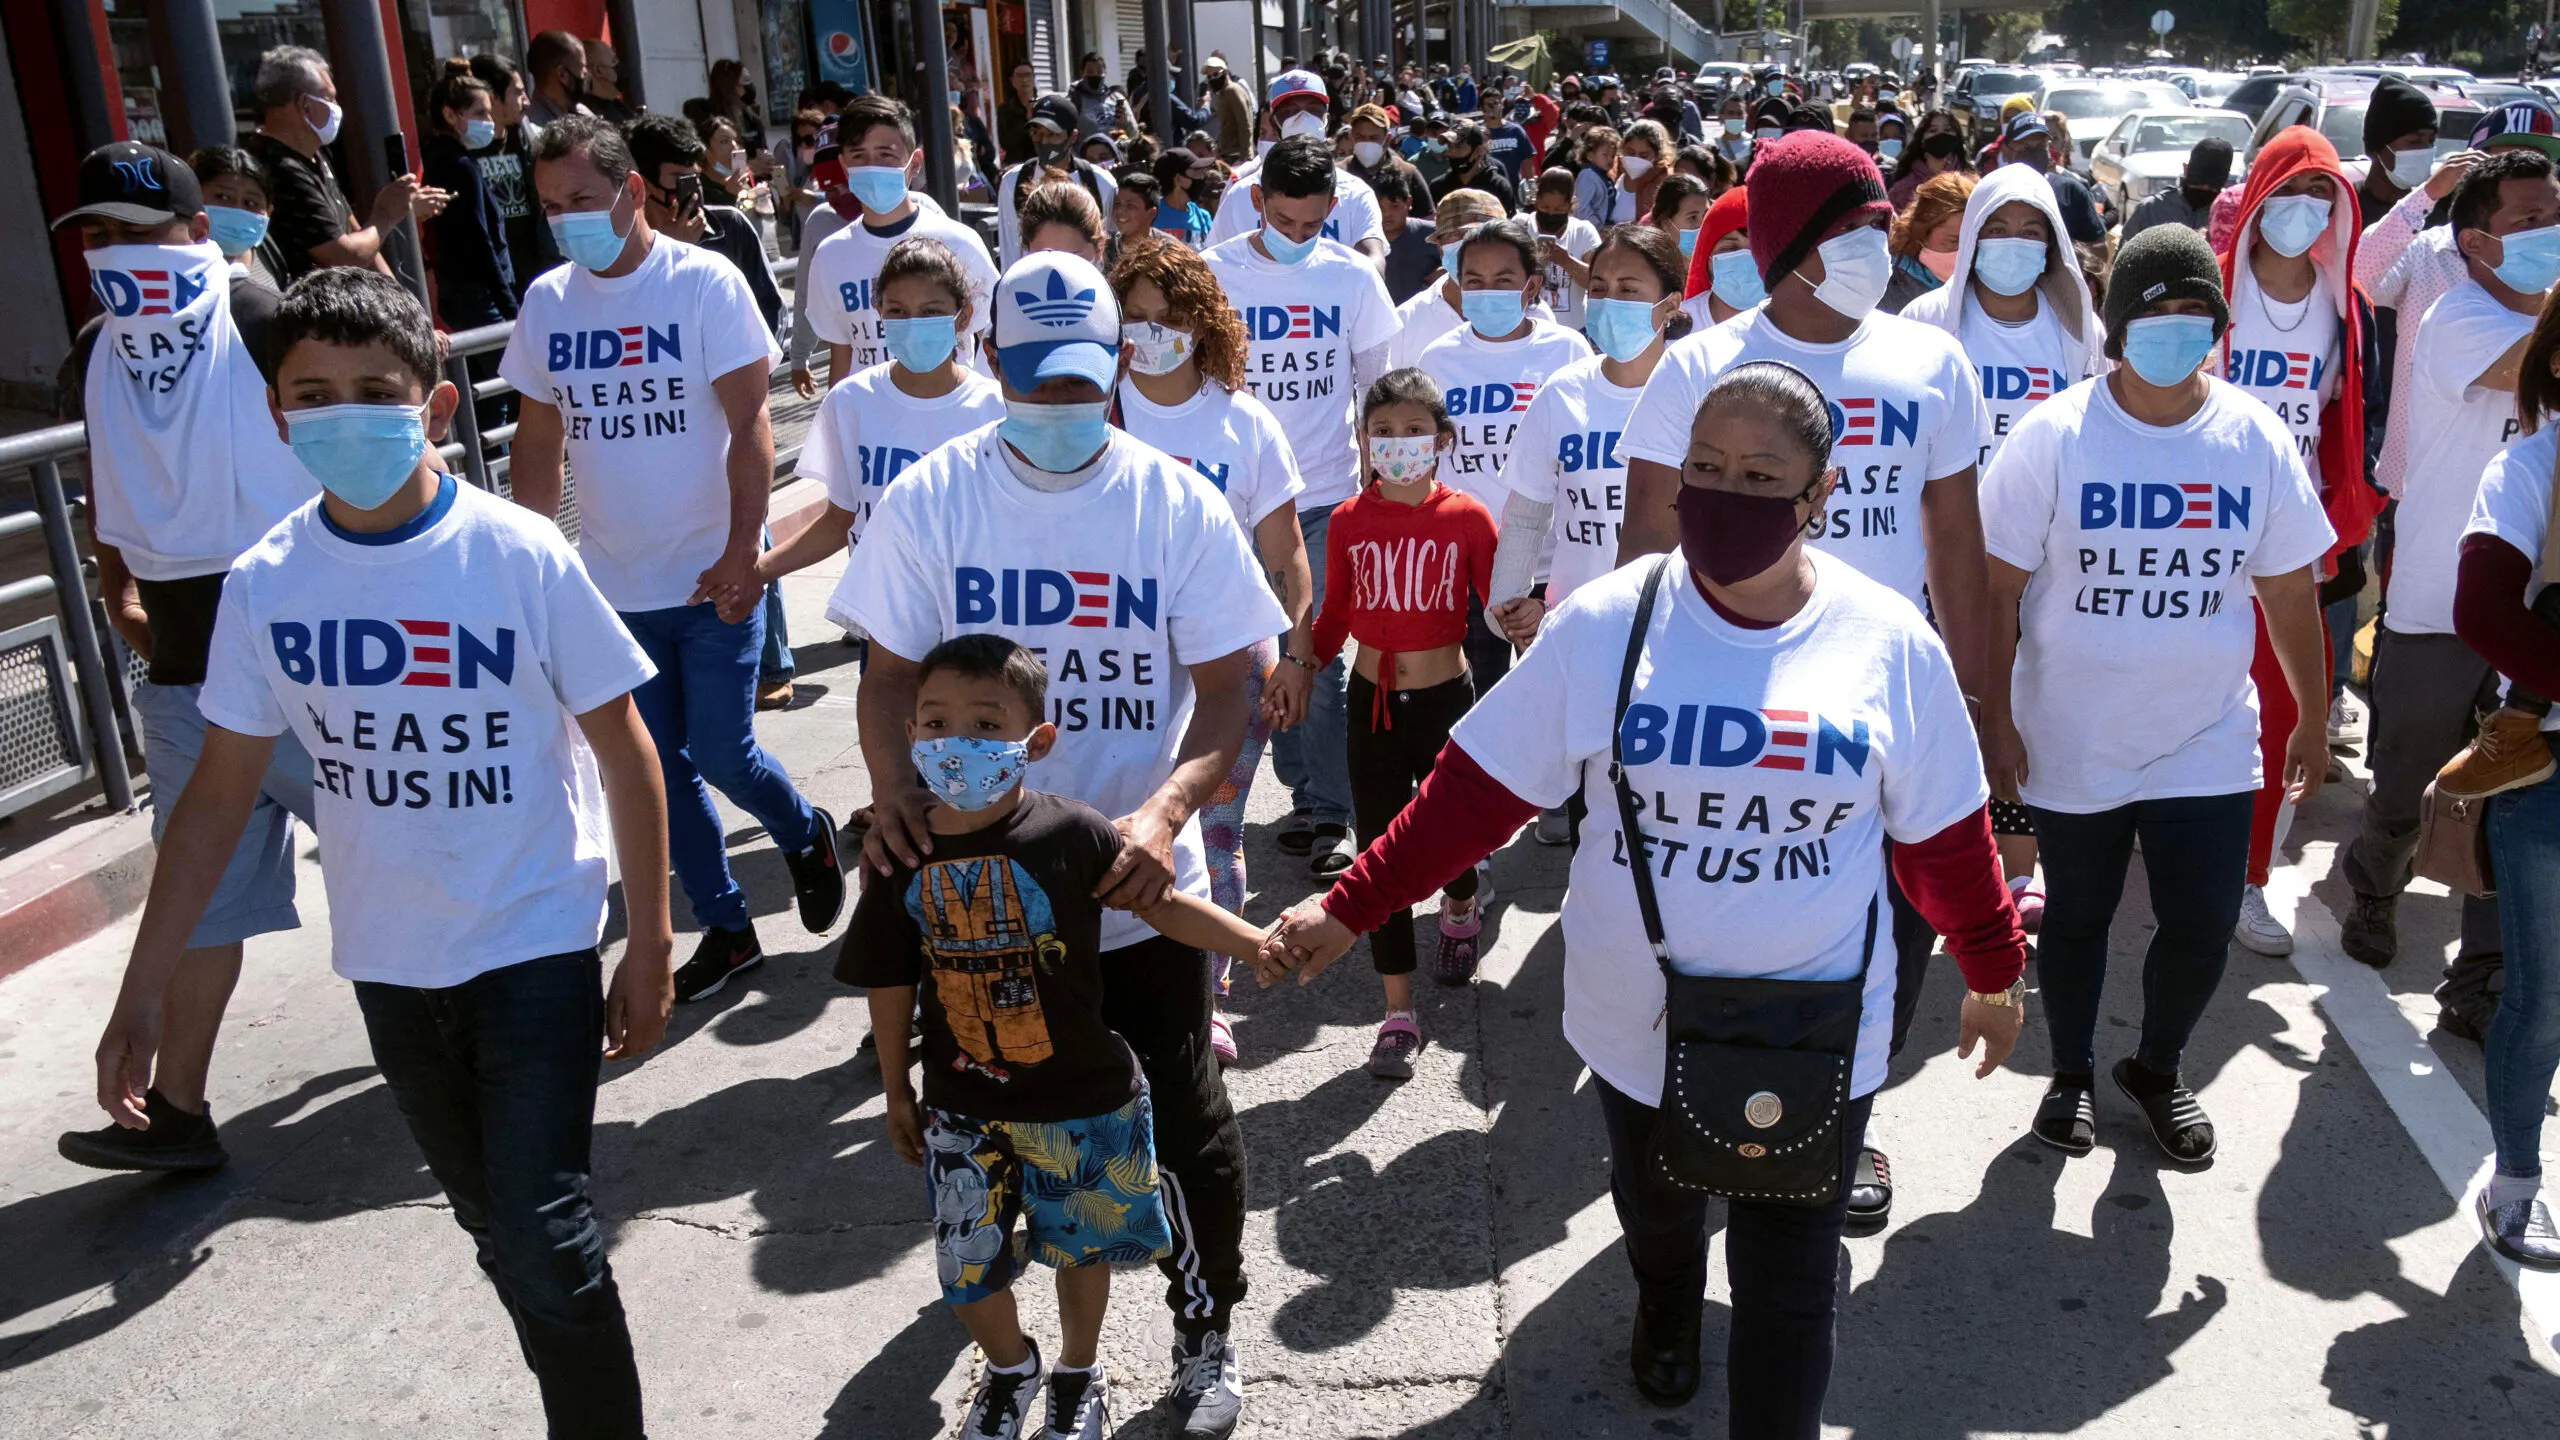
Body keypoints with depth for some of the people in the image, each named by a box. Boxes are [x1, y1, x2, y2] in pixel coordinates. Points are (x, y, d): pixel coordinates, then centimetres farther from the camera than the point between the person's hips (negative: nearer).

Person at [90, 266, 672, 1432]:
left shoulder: (522, 559, -17)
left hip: (536, 950, -4)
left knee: (540, 1240, -8)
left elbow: (624, 755, -10)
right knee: (497, 1225, 18)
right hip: (387, 963, 4)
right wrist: (142, 993, -1)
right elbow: (222, 791, 0)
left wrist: (648, 947, -8)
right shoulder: (266, 583, -7)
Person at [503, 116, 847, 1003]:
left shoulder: (703, 282, -8)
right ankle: (725, 927, 24)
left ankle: (805, 834, 30)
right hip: (614, 586, 5)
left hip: (712, 578, -4)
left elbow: (748, 424, -11)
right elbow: (539, 441, 10)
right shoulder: (546, 301, 4)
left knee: (721, 755, -2)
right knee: (662, 769, 9)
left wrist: (741, 554, -19)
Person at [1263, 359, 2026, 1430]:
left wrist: (1995, 973, 10)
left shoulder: (1889, 642, -10)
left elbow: (1944, 835, 2)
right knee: (1654, 1213, 28)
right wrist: (1348, 910, -12)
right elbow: (1477, 789, -10)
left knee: (1788, 1287, 5)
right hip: (1638, 1021, 2)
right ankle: (1665, 1308, 63)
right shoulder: (1605, 623, -12)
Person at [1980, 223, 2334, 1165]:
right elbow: (1998, 588, -9)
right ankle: (2072, 1076, 37)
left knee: (2203, 927, 5)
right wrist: (1994, 721, -10)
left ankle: (2158, 1071, 33)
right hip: (2071, 741, -2)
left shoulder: (2258, 439, -4)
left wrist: (2312, 718, 10)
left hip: (2206, 741, 2)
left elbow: (2289, 589, 5)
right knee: (2077, 917, 14)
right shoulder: (2054, 435, -12)